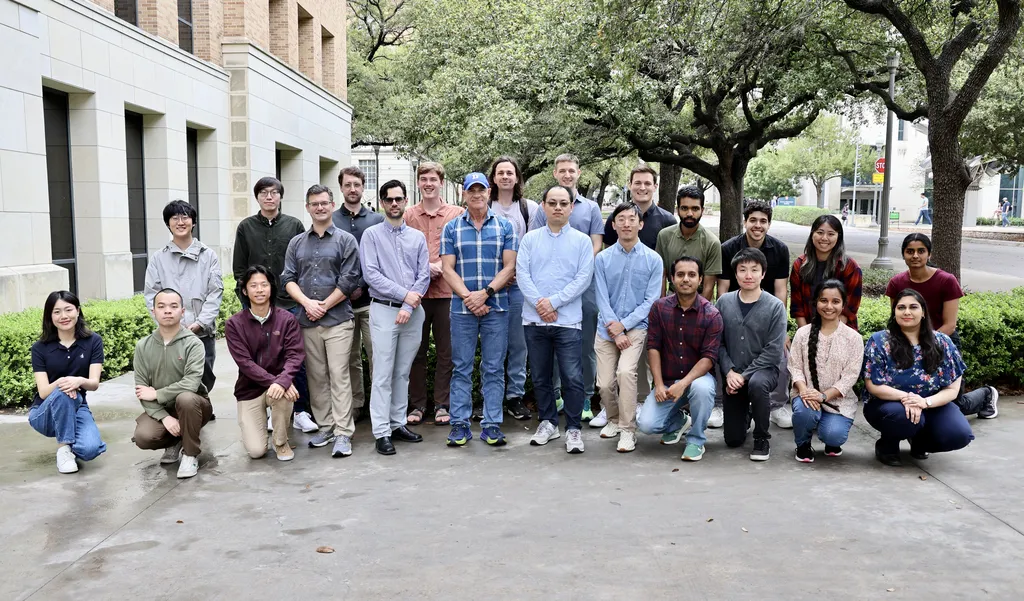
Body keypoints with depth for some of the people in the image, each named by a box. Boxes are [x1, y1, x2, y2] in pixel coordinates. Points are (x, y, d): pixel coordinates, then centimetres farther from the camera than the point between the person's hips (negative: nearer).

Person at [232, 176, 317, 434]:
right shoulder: (246, 227, 7)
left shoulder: (294, 225, 6)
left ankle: (300, 412, 9)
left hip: (292, 304, 0)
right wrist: (248, 294, -1)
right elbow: (239, 268, 8)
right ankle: (269, 412, 14)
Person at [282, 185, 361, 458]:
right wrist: (307, 302, -9)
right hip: (307, 320, 4)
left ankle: (343, 434, -5)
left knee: (339, 375, -7)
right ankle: (325, 427, 18)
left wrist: (324, 306, -8)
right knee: (316, 376, 8)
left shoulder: (345, 240, 3)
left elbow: (349, 280, -4)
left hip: (338, 320, -4)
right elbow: (288, 279, 8)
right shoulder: (297, 243, 14)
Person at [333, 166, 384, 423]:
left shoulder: (377, 220, 7)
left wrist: (362, 286, -8)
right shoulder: (330, 221, 8)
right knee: (350, 358, 8)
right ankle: (355, 406, 18)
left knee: (377, 354, -4)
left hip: (370, 299, -1)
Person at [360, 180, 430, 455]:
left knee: (403, 373, 11)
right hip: (384, 310, -3)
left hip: (413, 311, 4)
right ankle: (381, 432, -1)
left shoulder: (417, 237, 11)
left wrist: (409, 306, -10)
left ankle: (398, 424, 19)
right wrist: (405, 294, -13)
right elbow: (371, 274, -8)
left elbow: (424, 275, 3)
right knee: (383, 374, -4)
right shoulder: (372, 234, 1)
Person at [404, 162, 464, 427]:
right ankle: (417, 405, 17)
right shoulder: (408, 216, 7)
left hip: (446, 291, -1)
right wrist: (424, 268, -9)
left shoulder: (456, 214, 4)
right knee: (416, 351, 7)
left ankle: (442, 405, 14)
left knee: (446, 352, 4)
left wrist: (441, 266, -11)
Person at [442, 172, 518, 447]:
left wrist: (485, 293, -13)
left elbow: (509, 267, 0)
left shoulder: (504, 227, 6)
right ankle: (459, 424, 10)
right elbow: (448, 269, 1)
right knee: (461, 368, 4)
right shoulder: (452, 228, 7)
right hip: (462, 309, 0)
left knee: (493, 369, 4)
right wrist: (468, 297, -12)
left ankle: (492, 424, 9)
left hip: (496, 307, 0)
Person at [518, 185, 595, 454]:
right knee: (540, 376, 12)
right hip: (535, 319, 2)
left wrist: (553, 302, -13)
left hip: (568, 320, -2)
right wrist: (539, 303, -13)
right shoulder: (530, 238, 8)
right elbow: (522, 274, 0)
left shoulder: (582, 241, 3)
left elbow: (583, 278, -5)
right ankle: (548, 422, 27)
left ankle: (573, 428, 8)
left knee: (572, 378, -5)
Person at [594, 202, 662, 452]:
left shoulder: (653, 259, -2)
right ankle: (614, 419, 29)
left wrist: (623, 324, -12)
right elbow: (602, 298, -2)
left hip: (636, 327, -2)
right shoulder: (603, 258, 1)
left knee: (625, 371, -24)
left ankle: (628, 429, -10)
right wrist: (615, 332, -10)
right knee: (604, 383, 0)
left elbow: (651, 300, -4)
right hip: (607, 328, 2)